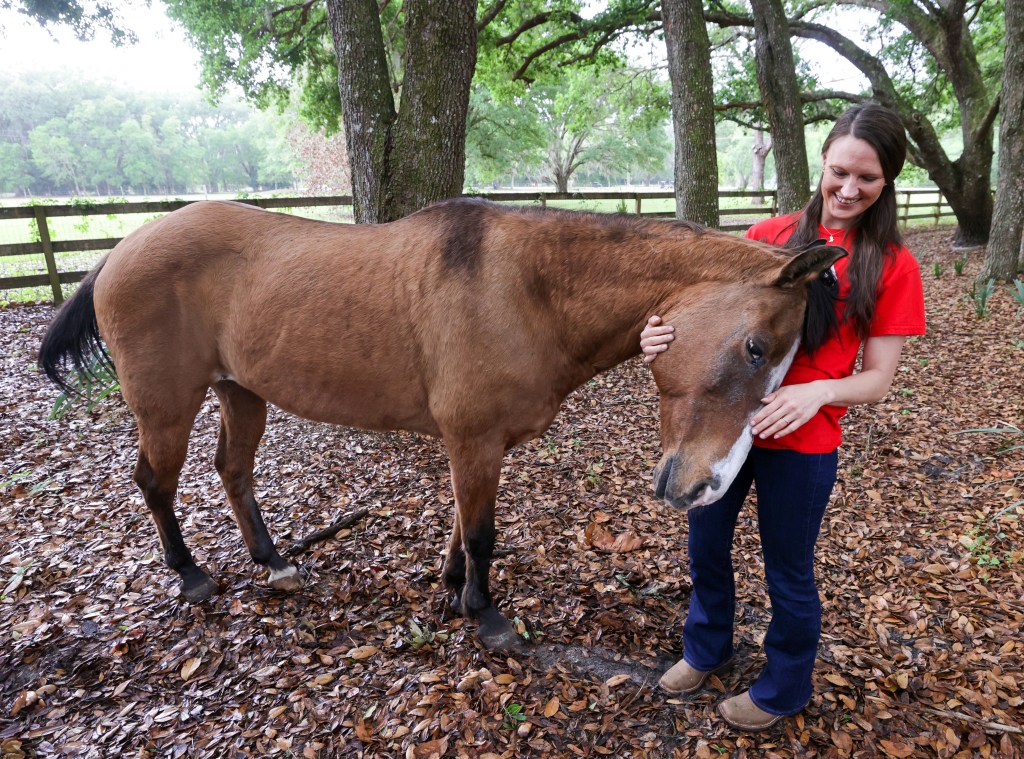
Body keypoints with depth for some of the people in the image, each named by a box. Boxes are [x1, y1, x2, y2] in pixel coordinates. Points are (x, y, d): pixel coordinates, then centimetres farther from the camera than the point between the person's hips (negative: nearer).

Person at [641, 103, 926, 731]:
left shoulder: (892, 266, -5)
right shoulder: (769, 236, 0)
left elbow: (877, 380, -6)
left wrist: (817, 392, -27)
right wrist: (668, 334, -20)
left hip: (803, 444, -3)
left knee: (788, 574, 13)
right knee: (706, 548, 19)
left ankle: (783, 690, 43)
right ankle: (707, 649, 49)